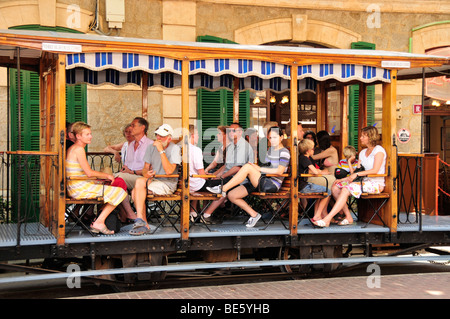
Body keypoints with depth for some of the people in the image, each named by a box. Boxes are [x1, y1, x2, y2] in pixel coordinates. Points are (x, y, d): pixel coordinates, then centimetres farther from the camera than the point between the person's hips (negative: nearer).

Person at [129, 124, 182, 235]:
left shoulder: (175, 149, -9)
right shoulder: (151, 147, 10)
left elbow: (169, 171, -22)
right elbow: (146, 167, 13)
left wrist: (161, 151, -24)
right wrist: (146, 173, -13)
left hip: (168, 184, -6)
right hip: (153, 181, 6)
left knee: (139, 182, -27)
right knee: (134, 192, -22)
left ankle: (140, 220, -22)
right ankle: (144, 225, -14)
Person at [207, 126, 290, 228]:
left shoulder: (284, 152, -6)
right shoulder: (270, 150, 18)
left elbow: (279, 171, -18)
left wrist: (260, 169, -14)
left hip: (271, 185, -9)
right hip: (261, 182, 9)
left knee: (248, 167, -29)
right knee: (232, 196, -6)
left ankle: (223, 189, -22)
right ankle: (254, 214, 3)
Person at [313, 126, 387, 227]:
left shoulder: (379, 150, -3)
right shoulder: (362, 152, 20)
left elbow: (375, 170, -15)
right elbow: (358, 172, 17)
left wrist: (357, 174, -19)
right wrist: (343, 179, 3)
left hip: (375, 184, -8)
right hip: (363, 181, 8)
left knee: (346, 190, -30)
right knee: (335, 187, -12)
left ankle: (327, 219, -36)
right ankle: (348, 217, -12)